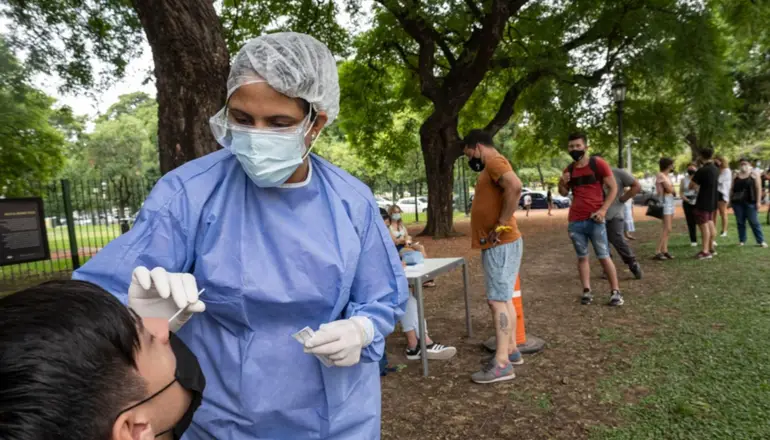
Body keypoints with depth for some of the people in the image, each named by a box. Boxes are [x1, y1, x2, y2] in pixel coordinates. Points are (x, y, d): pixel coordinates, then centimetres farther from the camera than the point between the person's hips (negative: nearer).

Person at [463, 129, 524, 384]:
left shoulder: (495, 161, -12)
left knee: (497, 300, -9)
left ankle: (502, 364, -5)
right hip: (497, 245, 11)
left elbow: (515, 187, -31)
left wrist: (501, 225, -25)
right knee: (504, 299, 15)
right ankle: (511, 350, 25)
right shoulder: (492, 167, 20)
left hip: (500, 244, -11)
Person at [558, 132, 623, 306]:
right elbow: (564, 193, 21)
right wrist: (562, 184, -2)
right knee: (582, 257, 6)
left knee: (604, 256, -2)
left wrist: (603, 210, -13)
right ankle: (587, 291, 11)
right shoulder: (569, 169, 11)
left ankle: (615, 291, 7)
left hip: (594, 219, -4)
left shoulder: (598, 164, -2)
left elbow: (613, 188, -2)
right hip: (575, 220, 4)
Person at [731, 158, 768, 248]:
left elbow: (758, 188, -3)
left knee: (754, 222, -2)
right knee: (740, 222, 6)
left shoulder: (754, 174, 2)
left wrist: (758, 201, -9)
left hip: (750, 202, -3)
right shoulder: (736, 175, 12)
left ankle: (761, 241, 5)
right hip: (737, 202, 3)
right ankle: (742, 240, 12)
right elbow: (732, 189, 14)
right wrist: (730, 200, 7)